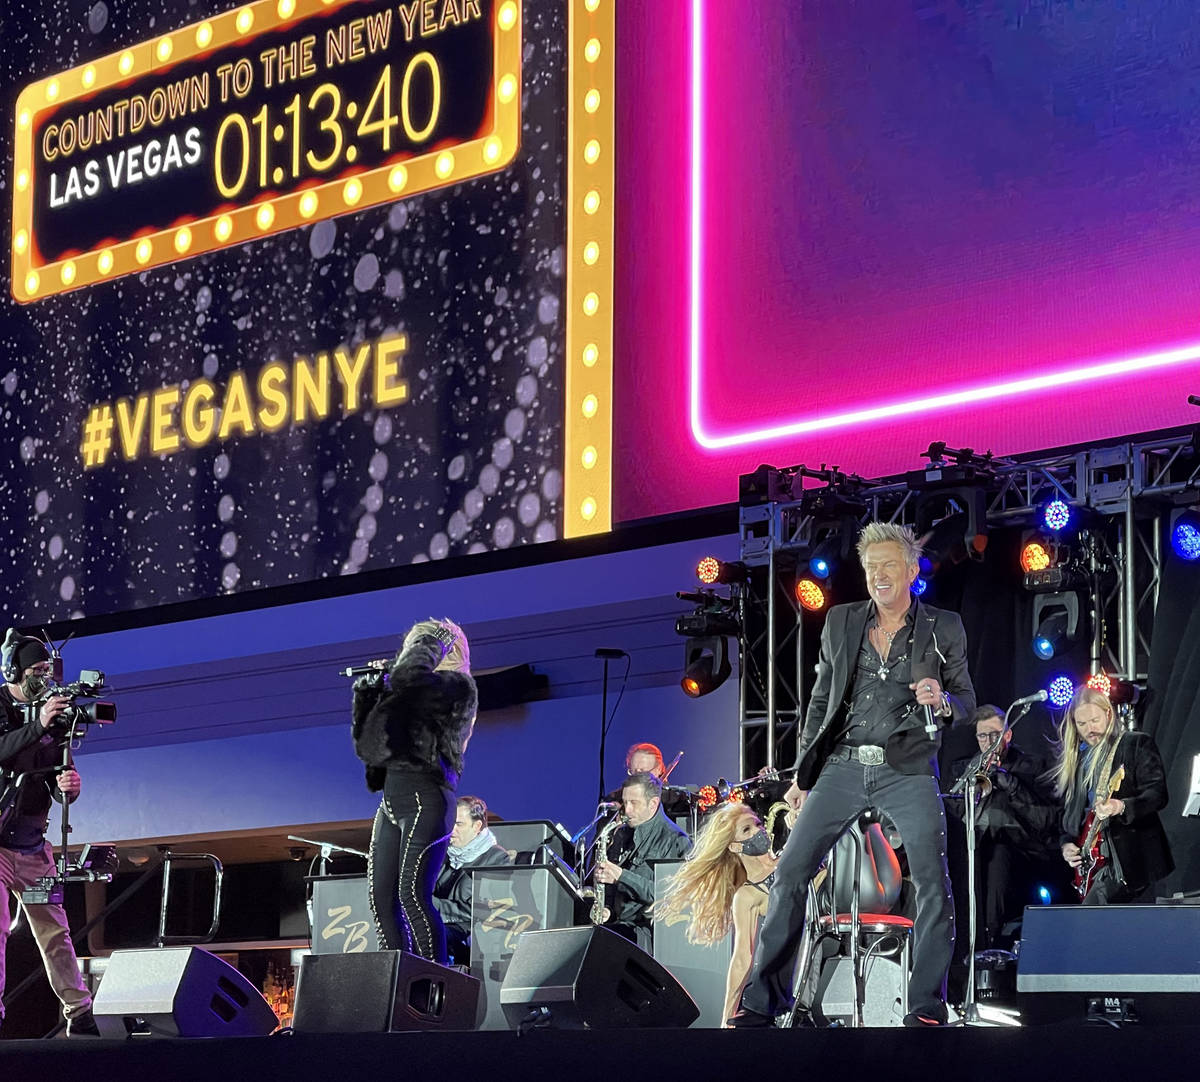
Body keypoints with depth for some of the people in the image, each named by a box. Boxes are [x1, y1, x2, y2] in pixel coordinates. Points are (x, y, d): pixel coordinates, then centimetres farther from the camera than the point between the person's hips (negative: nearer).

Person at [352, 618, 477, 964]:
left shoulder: (456, 686, 0)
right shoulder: (407, 693, 22)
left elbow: (409, 676, -21)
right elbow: (367, 745, 22)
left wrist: (431, 640, -3)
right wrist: (365, 697, 11)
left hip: (426, 799, -8)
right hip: (391, 800, 8)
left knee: (413, 894, -17)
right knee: (381, 897, 2)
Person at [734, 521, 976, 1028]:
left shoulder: (943, 628, 5)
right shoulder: (840, 622, 11)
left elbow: (966, 699, 9)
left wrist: (942, 700, -15)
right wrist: (803, 773, 12)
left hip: (907, 770, -2)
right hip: (842, 766, 2)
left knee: (932, 881, -15)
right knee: (790, 872, -5)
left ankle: (927, 1006, -7)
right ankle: (763, 1000, 2)